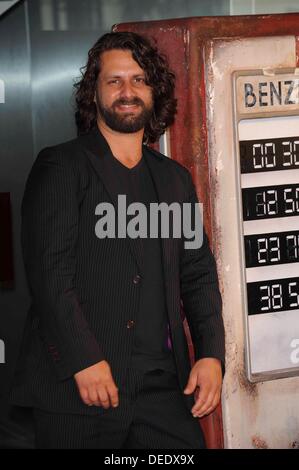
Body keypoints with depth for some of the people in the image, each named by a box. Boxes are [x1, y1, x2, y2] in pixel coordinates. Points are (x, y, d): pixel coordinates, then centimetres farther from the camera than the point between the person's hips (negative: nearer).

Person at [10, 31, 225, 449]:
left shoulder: (176, 179, 17)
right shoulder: (60, 166, 0)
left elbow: (198, 275, 16)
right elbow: (49, 271, -9)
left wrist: (211, 354, 1)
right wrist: (84, 361, -17)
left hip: (163, 384, 4)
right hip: (76, 385, -4)